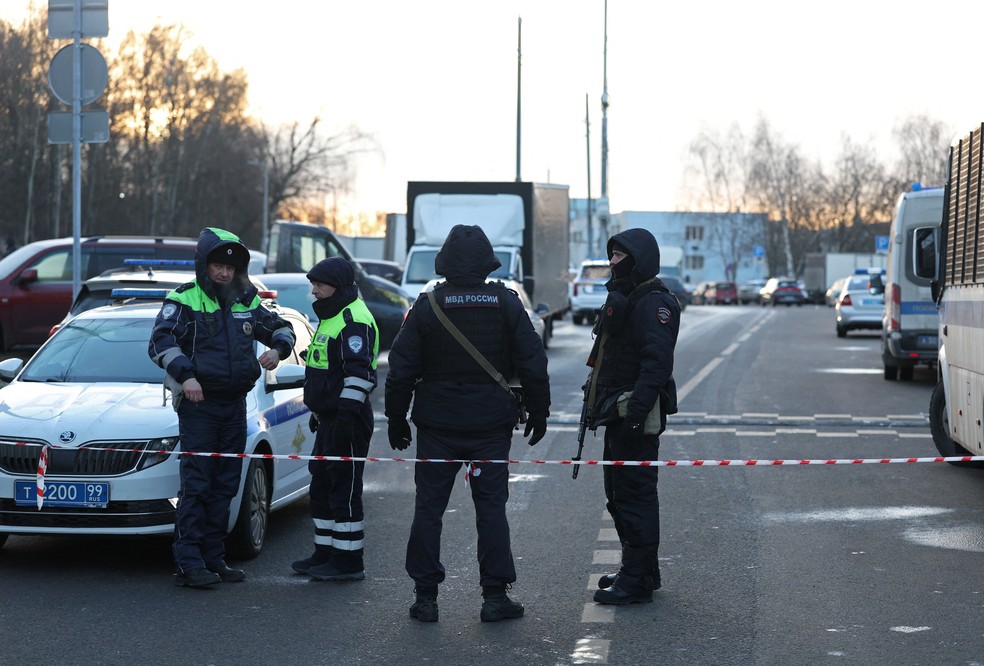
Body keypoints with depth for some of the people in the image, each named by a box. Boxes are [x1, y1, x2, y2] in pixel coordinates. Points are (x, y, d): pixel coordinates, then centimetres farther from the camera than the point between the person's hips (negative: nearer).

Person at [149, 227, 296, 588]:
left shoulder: (247, 302, 11)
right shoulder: (184, 300, -5)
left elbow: (281, 328, 23)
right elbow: (161, 341, -15)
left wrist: (278, 348, 0)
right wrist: (185, 375, -28)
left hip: (234, 405, 6)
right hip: (197, 404, -6)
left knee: (225, 484, 8)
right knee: (196, 483, -9)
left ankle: (214, 557, 15)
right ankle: (188, 562, -8)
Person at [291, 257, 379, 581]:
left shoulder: (355, 321, -16)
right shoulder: (330, 318, 18)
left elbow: (359, 374, -23)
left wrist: (346, 413, -27)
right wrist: (319, 411, 28)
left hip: (347, 421, -11)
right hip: (329, 420, 11)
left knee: (344, 491, -6)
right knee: (321, 488, 16)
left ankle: (348, 561, -1)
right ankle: (326, 554, 24)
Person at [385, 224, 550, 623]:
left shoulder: (427, 306, -5)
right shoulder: (506, 304, -2)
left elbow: (401, 370, -2)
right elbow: (533, 365, 1)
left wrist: (396, 419, 8)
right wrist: (538, 413, 12)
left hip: (437, 425, -1)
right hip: (491, 425, 1)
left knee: (429, 508, 6)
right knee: (491, 507, 6)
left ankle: (426, 596, 6)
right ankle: (495, 596, 4)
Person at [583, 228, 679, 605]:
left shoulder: (653, 302, -14)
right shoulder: (622, 297, 19)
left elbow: (657, 361, -24)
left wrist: (636, 409, -30)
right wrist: (599, 405, 22)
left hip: (637, 417, -11)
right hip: (617, 415, 11)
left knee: (635, 495, -8)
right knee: (619, 493, 16)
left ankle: (637, 581, -5)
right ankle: (641, 571, 25)